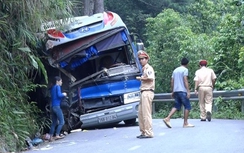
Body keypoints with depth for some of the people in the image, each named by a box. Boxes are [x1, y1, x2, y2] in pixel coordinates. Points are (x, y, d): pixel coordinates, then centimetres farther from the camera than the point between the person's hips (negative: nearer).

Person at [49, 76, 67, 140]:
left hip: (52, 107, 9)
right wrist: (63, 94, 2)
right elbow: (59, 95, -17)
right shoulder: (57, 87, -4)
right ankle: (57, 135, -15)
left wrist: (62, 95, 19)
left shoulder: (52, 88, 20)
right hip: (56, 106, -9)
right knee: (61, 122, -7)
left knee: (54, 123, 10)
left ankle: (51, 137, 6)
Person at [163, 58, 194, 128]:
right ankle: (185, 123, 1)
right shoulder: (185, 69, -3)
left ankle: (167, 118, -7)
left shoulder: (175, 70, 18)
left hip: (176, 91, 7)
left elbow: (172, 81, 17)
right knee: (187, 106, 1)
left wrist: (172, 92, 21)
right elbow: (185, 80, -13)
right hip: (182, 91, -7)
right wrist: (188, 91, -15)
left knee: (176, 106, 9)